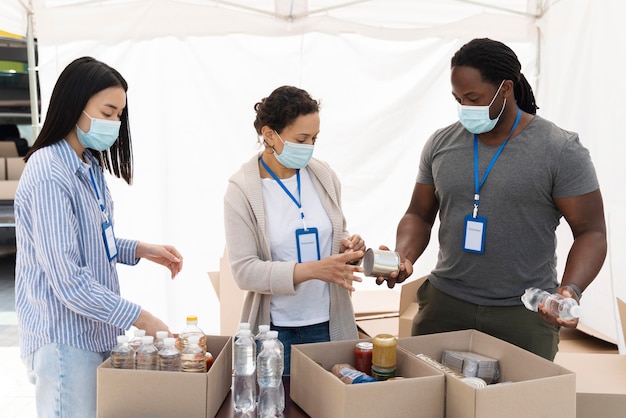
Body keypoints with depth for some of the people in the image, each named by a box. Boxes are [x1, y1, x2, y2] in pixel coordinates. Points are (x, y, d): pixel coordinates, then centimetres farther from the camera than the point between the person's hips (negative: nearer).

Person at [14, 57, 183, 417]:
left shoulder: (90, 166, 8)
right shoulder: (48, 175, -21)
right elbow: (69, 282, -25)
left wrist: (140, 250, 2)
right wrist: (142, 318, -21)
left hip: (97, 332, 9)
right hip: (65, 341, -9)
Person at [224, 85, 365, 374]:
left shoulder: (325, 177, 0)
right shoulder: (241, 190, -11)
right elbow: (244, 270, -15)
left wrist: (347, 249, -8)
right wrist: (311, 269, -25)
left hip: (330, 324, 3)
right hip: (275, 329, -3)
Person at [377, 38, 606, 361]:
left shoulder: (560, 150, -8)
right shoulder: (441, 144, 2)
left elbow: (591, 231, -6)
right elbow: (419, 215, 9)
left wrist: (571, 289, -22)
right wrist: (404, 256, -10)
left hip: (526, 311, -2)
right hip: (445, 302, 3)